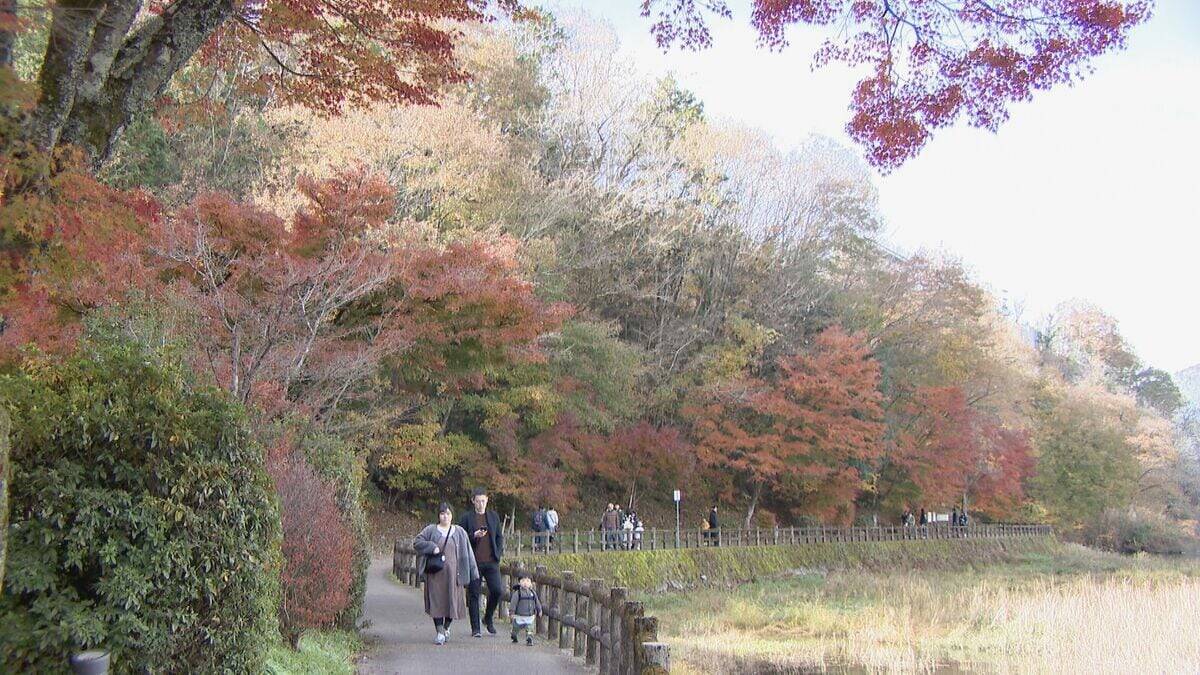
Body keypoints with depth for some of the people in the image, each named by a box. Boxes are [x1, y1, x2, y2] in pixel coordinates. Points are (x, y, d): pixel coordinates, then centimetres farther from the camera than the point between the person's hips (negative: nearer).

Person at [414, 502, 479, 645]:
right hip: (435, 573, -1)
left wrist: (473, 573, 3)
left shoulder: (460, 533, 9)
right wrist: (431, 547, -14)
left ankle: (446, 627, 29)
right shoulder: (431, 530, 7)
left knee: (452, 600, 4)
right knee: (436, 601, -6)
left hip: (452, 572, 1)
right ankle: (440, 633, -4)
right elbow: (416, 542, 1)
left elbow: (467, 554, 8)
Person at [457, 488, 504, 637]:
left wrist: (499, 552, 5)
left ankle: (488, 618, 18)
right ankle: (475, 628, 11)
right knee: (474, 594, 1)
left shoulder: (494, 516, 12)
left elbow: (499, 536, 18)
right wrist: (474, 536, -15)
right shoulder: (467, 518, 1)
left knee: (497, 590, -7)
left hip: (491, 561, 2)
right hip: (474, 562, -2)